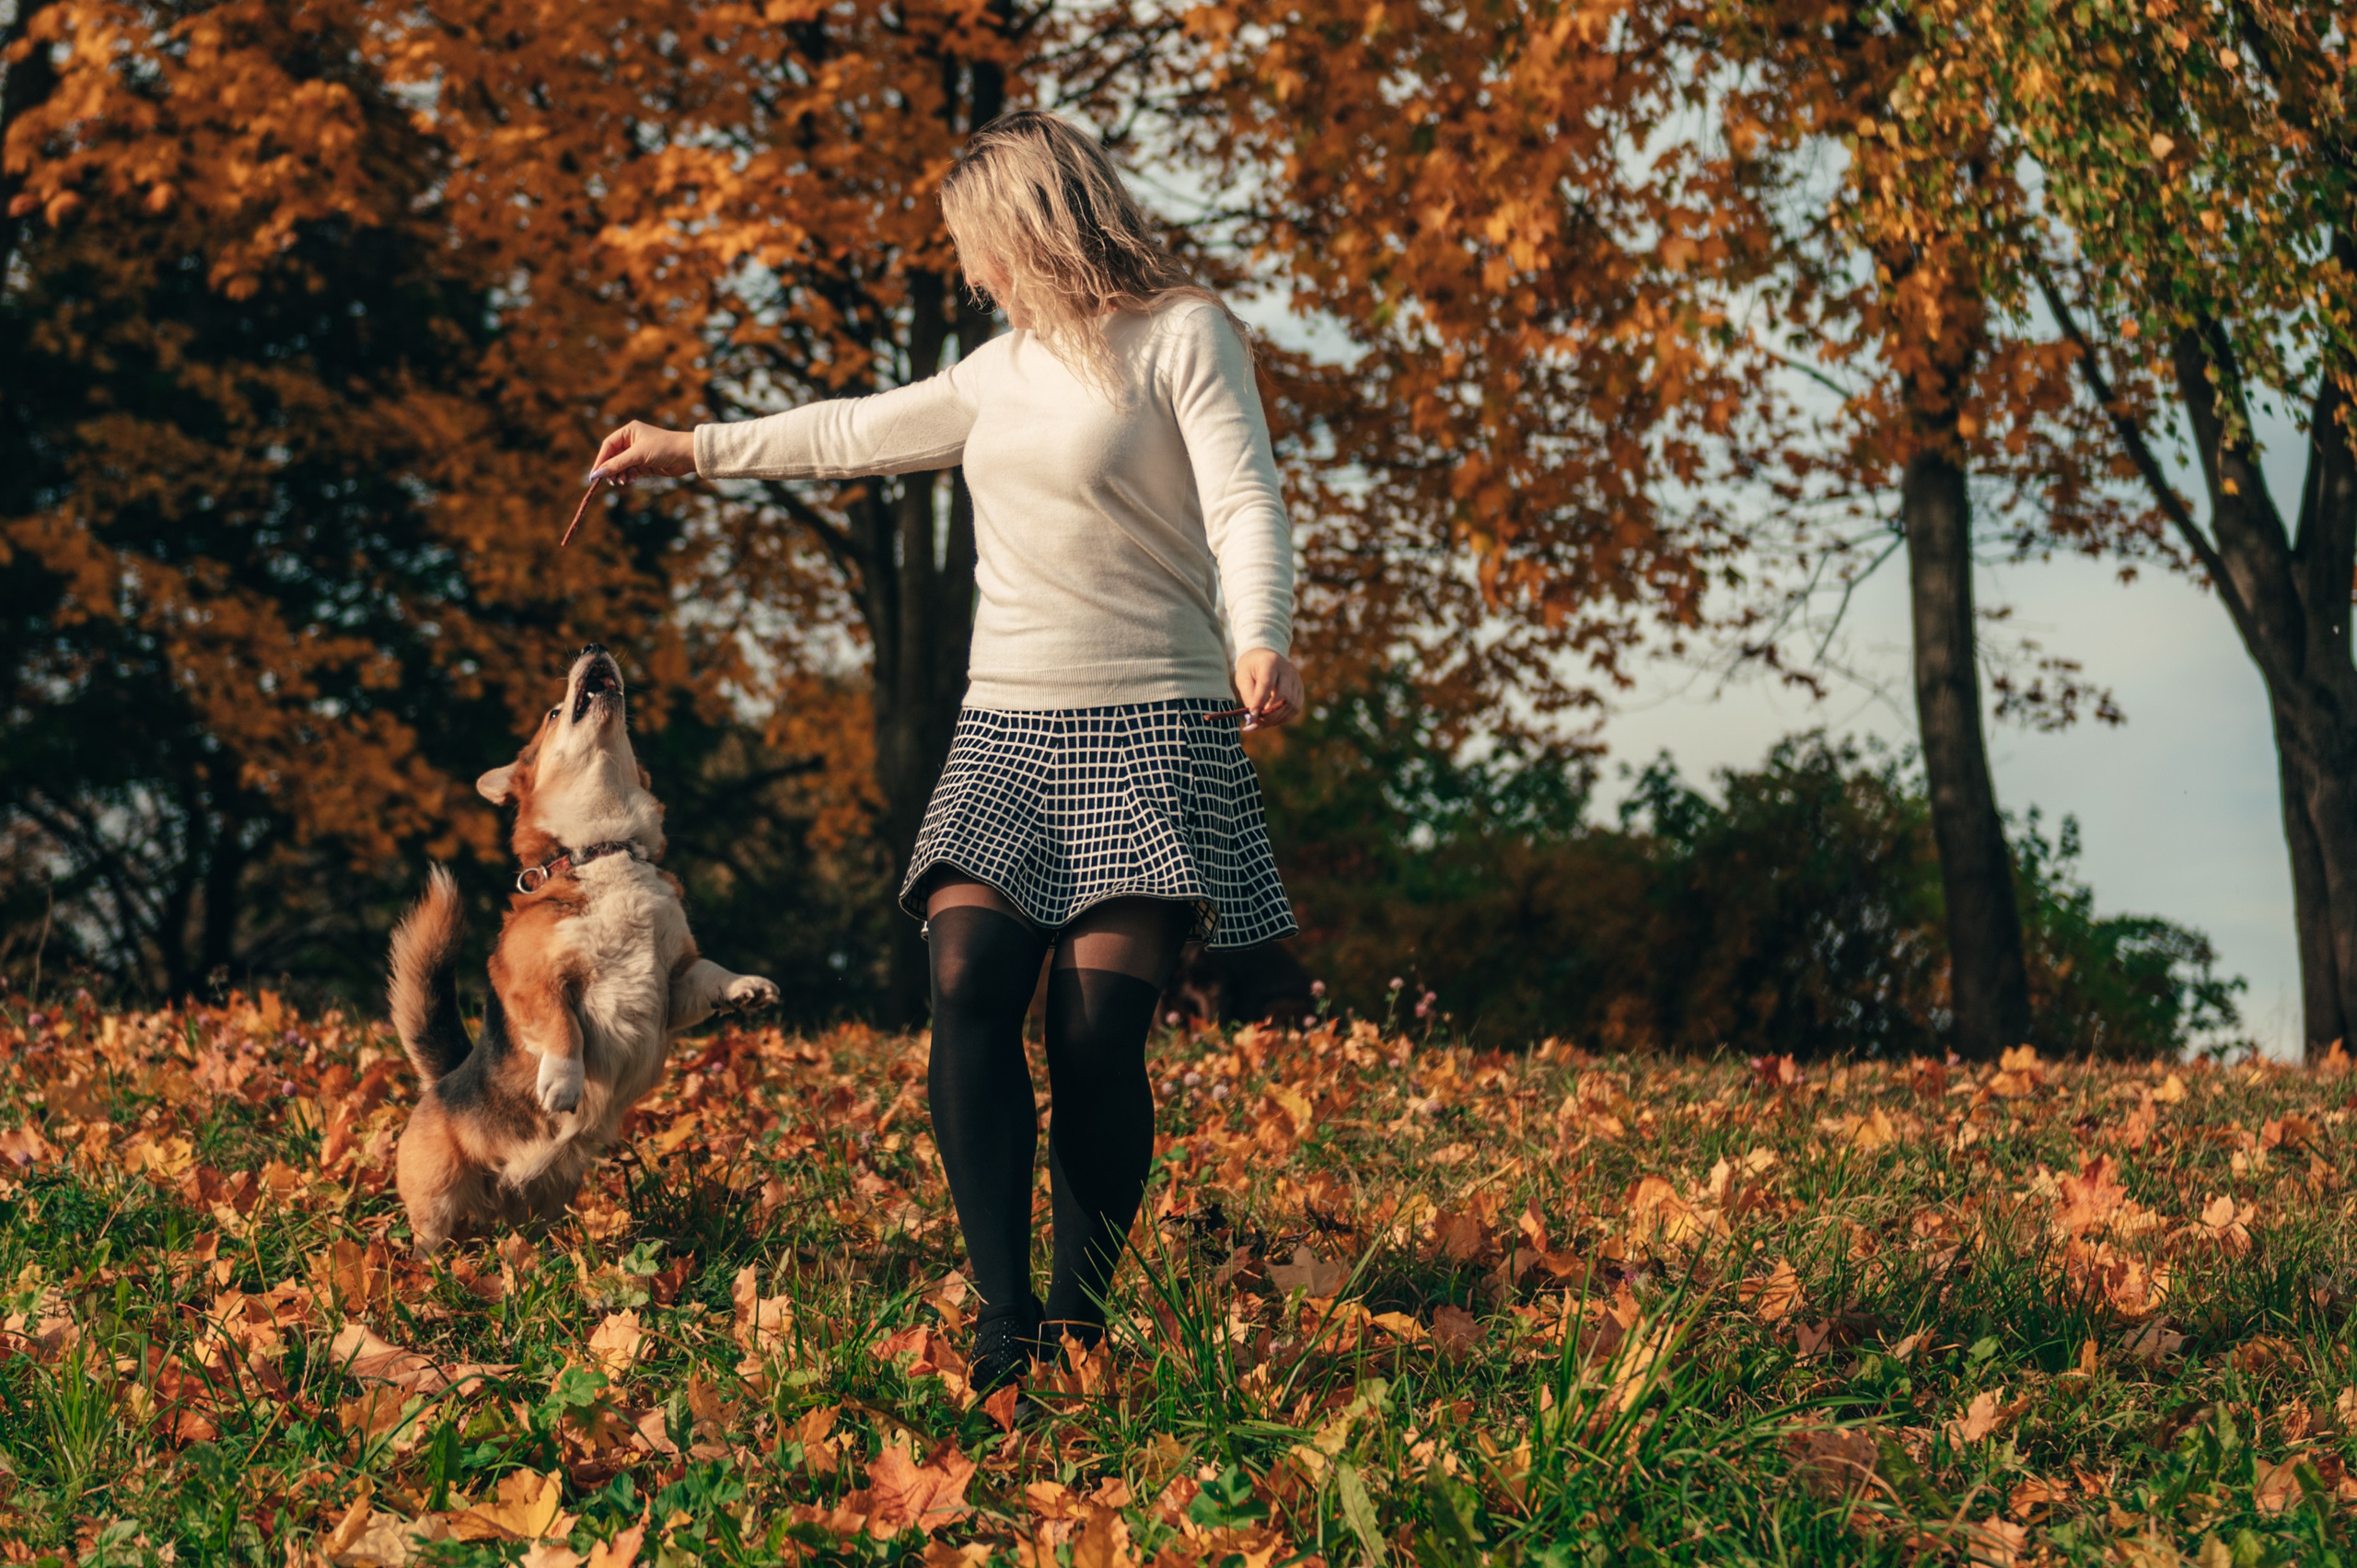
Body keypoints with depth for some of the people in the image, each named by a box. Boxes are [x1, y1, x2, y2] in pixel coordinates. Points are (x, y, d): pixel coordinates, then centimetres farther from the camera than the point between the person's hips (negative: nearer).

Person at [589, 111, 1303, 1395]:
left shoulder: (1184, 331, -1)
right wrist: (697, 450, 38)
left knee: (1098, 1029, -12)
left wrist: (1262, 645, -32)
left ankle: (1076, 1325, -2)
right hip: (1006, 726, 6)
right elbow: (859, 433, 32)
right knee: (969, 991, -14)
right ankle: (1000, 1314, -16)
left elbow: (1245, 502, -14)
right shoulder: (1008, 369, 19)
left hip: (1150, 726, -6)